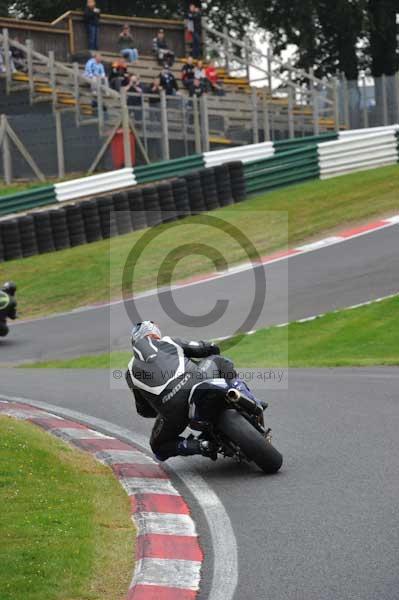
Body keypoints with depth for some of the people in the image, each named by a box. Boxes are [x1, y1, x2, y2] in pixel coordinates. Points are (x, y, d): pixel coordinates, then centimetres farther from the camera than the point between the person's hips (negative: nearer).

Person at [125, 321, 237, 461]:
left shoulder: (131, 371, 25)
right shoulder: (169, 342, 25)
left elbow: (144, 410, 30)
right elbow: (212, 348, 27)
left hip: (172, 408, -1)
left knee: (159, 448, 24)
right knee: (218, 360, 32)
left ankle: (201, 446, -1)